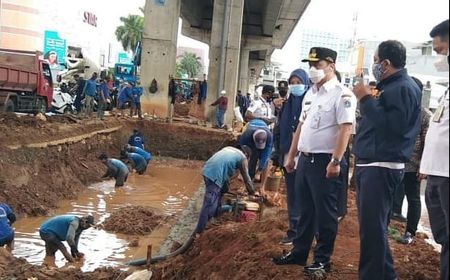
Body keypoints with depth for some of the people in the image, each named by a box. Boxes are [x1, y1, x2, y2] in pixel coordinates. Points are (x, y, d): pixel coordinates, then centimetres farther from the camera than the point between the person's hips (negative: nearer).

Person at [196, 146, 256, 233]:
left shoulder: (229, 148, 29)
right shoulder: (242, 158, 9)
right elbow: (246, 178, 14)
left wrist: (225, 188, 40)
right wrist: (252, 192, 28)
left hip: (207, 170, 8)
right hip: (215, 176, -8)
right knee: (209, 204, -7)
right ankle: (199, 230, -8)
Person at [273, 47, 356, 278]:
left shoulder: (341, 94, -11)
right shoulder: (310, 94, 15)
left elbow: (346, 129, -19)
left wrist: (335, 161, -25)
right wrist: (291, 155, 18)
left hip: (325, 161, -8)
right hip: (305, 159, 8)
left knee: (324, 213, 3)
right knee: (305, 210, 16)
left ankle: (322, 259, 14)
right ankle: (299, 252, 27)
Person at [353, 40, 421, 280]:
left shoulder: (404, 88, -12)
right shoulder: (389, 86, 19)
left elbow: (392, 126, -24)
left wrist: (366, 99, -19)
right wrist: (366, 100, 13)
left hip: (382, 166, -11)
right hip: (370, 163, 11)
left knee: (372, 227, -8)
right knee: (371, 225, 17)